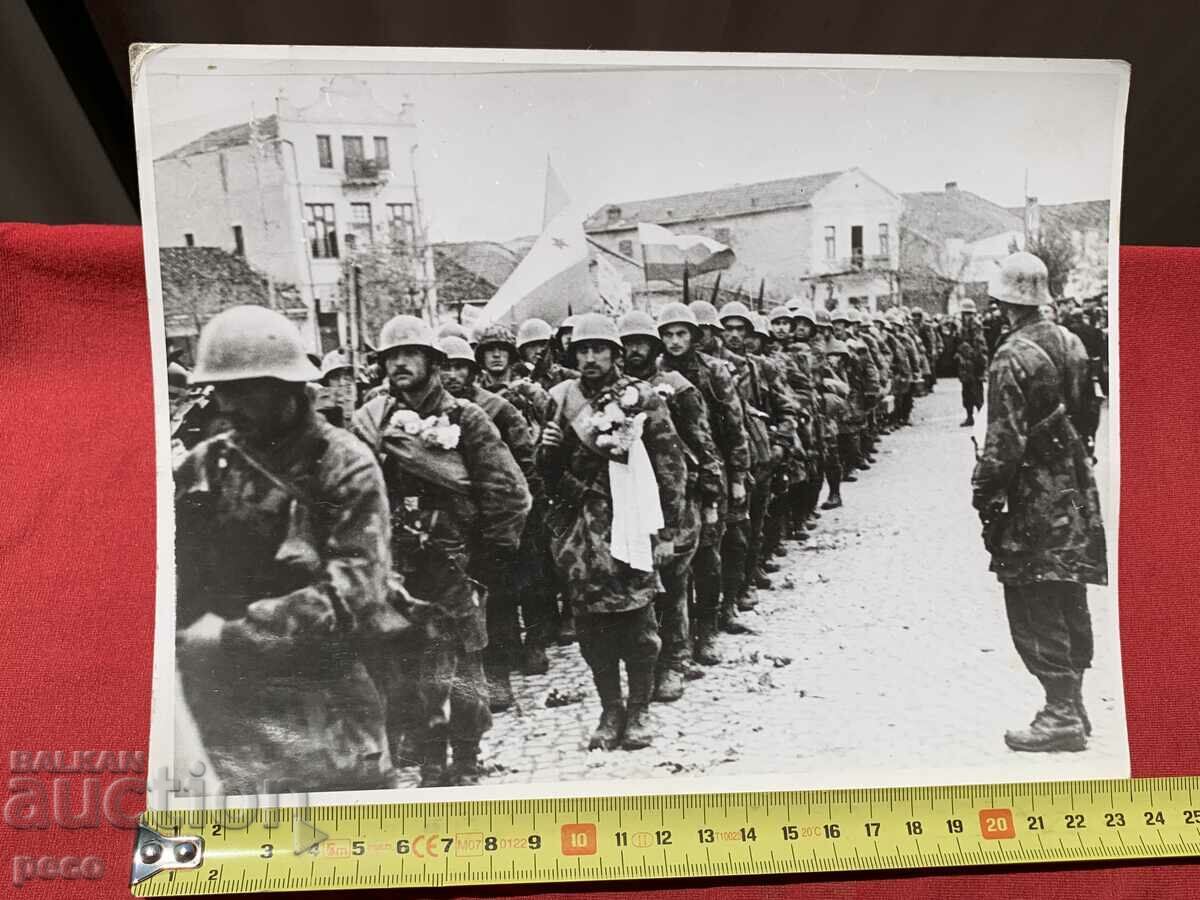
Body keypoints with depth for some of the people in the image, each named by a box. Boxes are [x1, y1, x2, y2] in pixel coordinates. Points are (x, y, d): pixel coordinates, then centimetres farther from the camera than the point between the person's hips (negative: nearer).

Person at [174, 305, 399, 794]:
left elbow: (350, 592, -17)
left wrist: (234, 634, -19)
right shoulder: (200, 468, 4)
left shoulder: (346, 466, -9)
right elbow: (177, 578, 5)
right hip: (226, 694, 3)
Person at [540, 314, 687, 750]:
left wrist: (668, 530, -4)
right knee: (591, 624, 8)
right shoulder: (561, 400, 9)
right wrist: (548, 449, -7)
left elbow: (671, 465, -1)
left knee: (636, 622, 1)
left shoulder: (642, 398, -1)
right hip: (579, 529, 3)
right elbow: (549, 472, 17)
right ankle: (610, 709, 24)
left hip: (630, 525, -3)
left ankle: (639, 710, 19)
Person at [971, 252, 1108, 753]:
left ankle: (1062, 716, 3)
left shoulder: (1012, 357, -17)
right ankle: (1071, 705, 27)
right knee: (1069, 606, 16)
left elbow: (1005, 440, -21)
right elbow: (1086, 409, 15)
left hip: (1034, 496, -8)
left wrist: (984, 493, -12)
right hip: (1075, 491, 9)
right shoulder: (1069, 343, 8)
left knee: (1035, 612, -1)